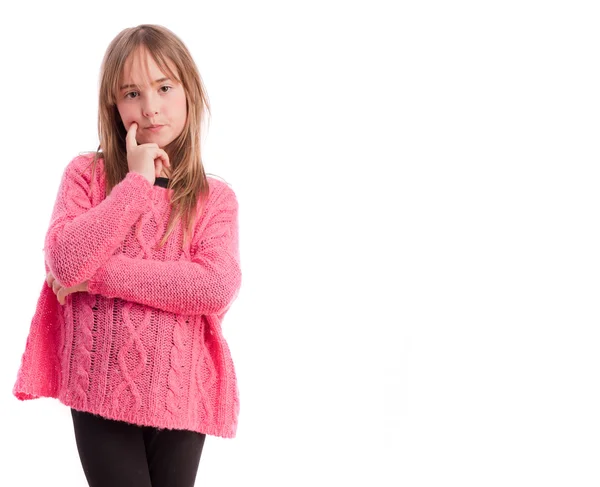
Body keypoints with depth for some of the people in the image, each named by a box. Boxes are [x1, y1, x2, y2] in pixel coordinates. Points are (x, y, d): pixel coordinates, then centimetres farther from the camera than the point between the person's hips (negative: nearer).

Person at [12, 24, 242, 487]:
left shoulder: (216, 198, 1)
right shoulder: (87, 173, 0)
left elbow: (217, 289, -16)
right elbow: (64, 263, -16)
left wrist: (98, 274, -17)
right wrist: (138, 182, -12)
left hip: (181, 395, 2)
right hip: (100, 394, -1)